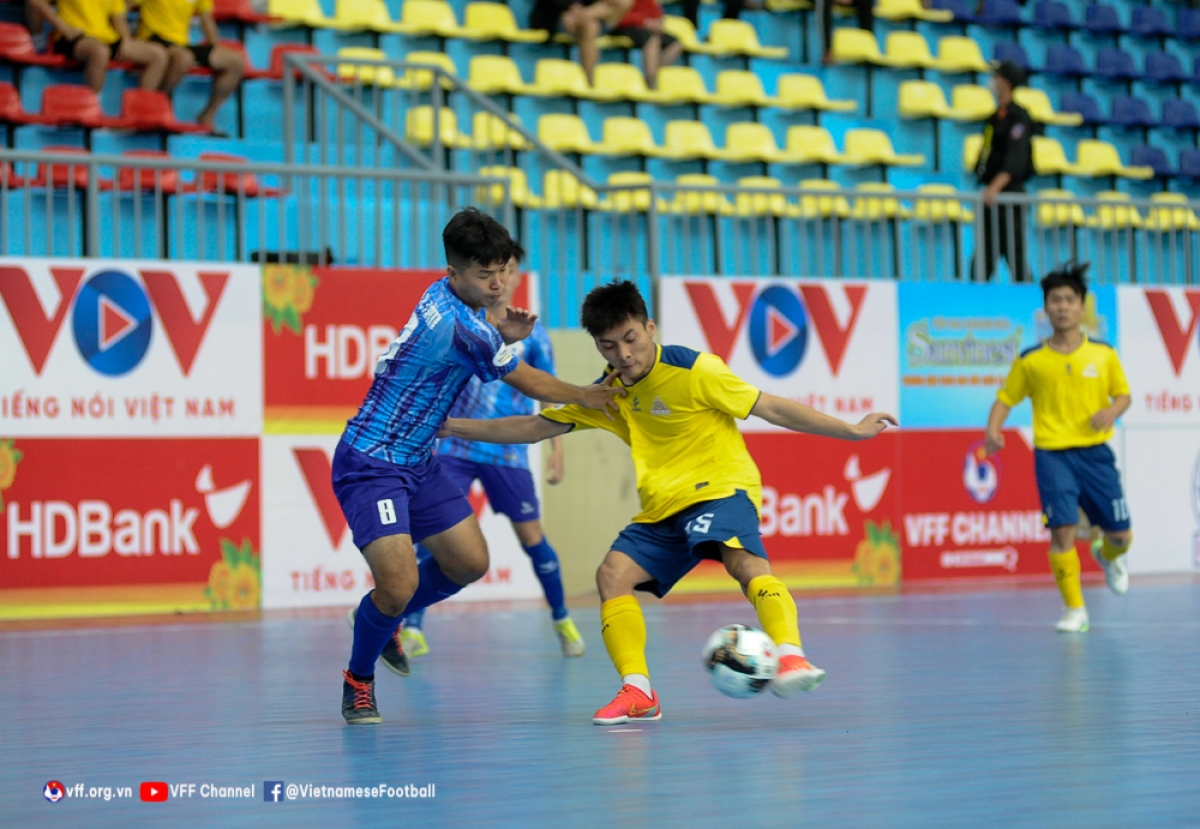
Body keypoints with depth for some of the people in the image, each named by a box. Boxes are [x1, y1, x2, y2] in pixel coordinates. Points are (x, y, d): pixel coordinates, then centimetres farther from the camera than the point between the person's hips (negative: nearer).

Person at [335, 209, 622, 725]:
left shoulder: (446, 297, 3)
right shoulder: (459, 324, -25)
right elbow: (524, 381, -11)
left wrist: (501, 336, 2)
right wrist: (584, 397, 5)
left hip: (416, 461, 10)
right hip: (370, 465, -10)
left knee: (470, 562, 10)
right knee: (399, 584, -19)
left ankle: (384, 619, 33)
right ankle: (359, 680, 5)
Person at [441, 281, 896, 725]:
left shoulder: (694, 370, -11)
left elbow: (772, 408, -9)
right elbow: (535, 427, 15)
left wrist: (853, 430, -10)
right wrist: (451, 426, 12)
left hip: (722, 488, -6)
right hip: (661, 509, 6)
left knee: (746, 561, -33)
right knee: (614, 573, -13)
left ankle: (791, 657, -48)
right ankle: (637, 691, -13)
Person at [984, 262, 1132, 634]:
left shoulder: (1103, 354, 3)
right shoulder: (1031, 360, 0)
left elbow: (1123, 394, 11)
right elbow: (1005, 398, 8)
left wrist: (1112, 411, -11)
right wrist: (993, 430, -11)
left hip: (1095, 452, 2)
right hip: (1052, 454, -1)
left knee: (1121, 535, 3)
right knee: (1062, 529, -15)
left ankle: (1107, 556, 42)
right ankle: (1074, 610, -1)